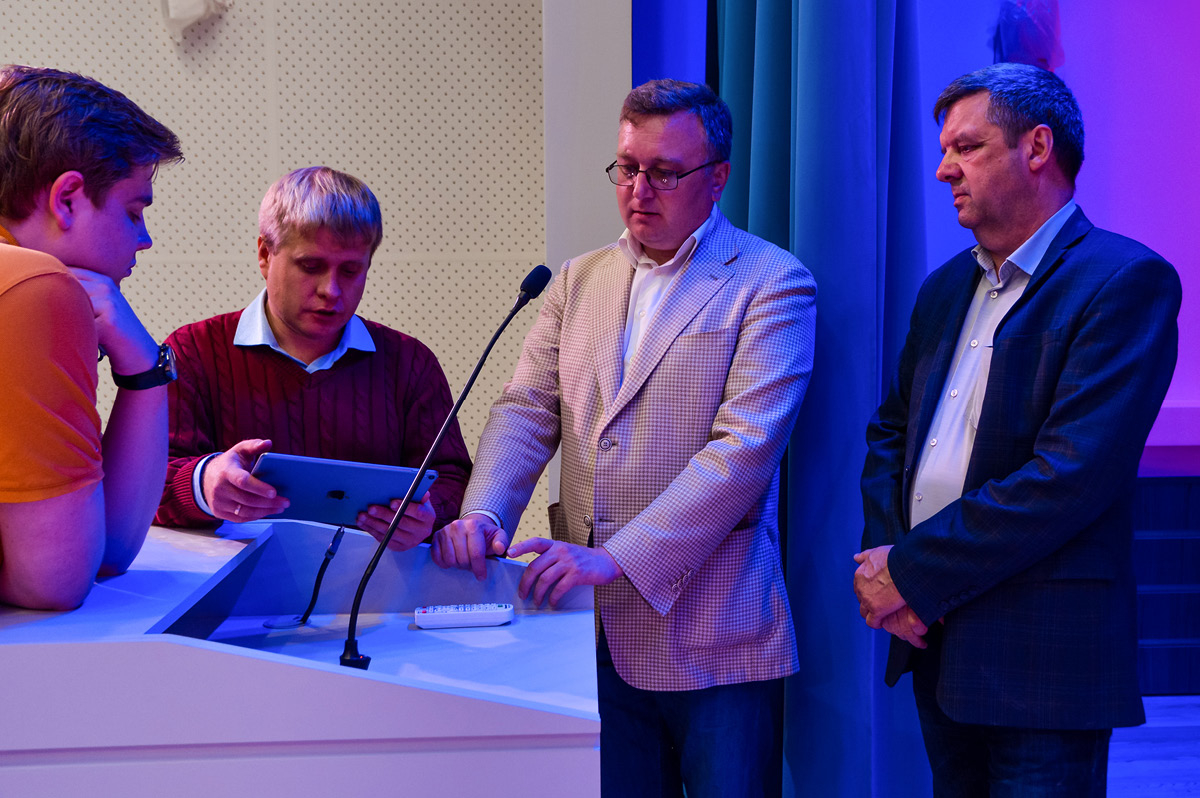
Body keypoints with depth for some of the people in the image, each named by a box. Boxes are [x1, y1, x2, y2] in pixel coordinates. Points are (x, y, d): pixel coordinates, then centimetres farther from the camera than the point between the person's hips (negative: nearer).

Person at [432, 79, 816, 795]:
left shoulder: (772, 282, -5)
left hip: (715, 637, -4)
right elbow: (527, 412, 6)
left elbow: (745, 446, -16)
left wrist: (615, 557, -23)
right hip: (597, 632, 5)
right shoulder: (579, 281, 13)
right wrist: (483, 513, -14)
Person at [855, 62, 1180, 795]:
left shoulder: (1127, 281, -12)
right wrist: (884, 553, -4)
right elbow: (891, 431, 15)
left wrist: (913, 572, -17)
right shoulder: (947, 286, 13)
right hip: (936, 646, 7)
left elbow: (1073, 474, -21)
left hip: (1042, 661, -7)